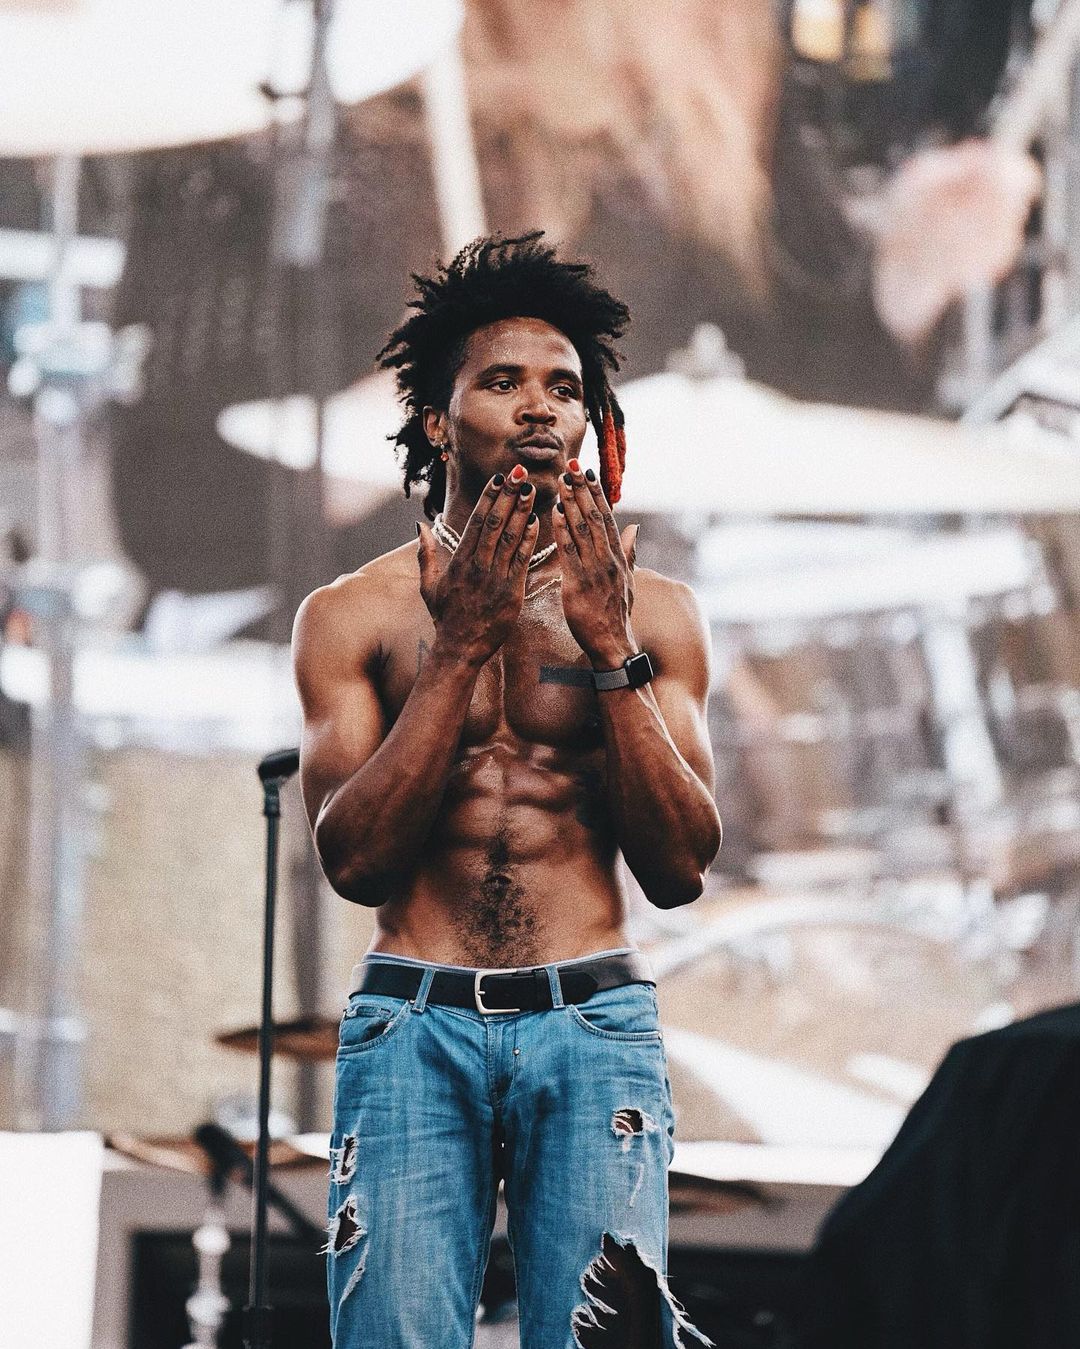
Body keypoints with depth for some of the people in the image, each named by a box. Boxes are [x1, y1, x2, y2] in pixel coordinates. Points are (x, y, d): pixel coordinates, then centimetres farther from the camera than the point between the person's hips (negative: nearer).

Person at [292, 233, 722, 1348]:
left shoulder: (652, 611, 10)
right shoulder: (352, 616, 8)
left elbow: (679, 869, 2)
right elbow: (354, 859, -3)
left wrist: (609, 647, -6)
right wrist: (462, 643, -8)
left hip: (591, 1020, 0)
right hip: (414, 1023, 0)